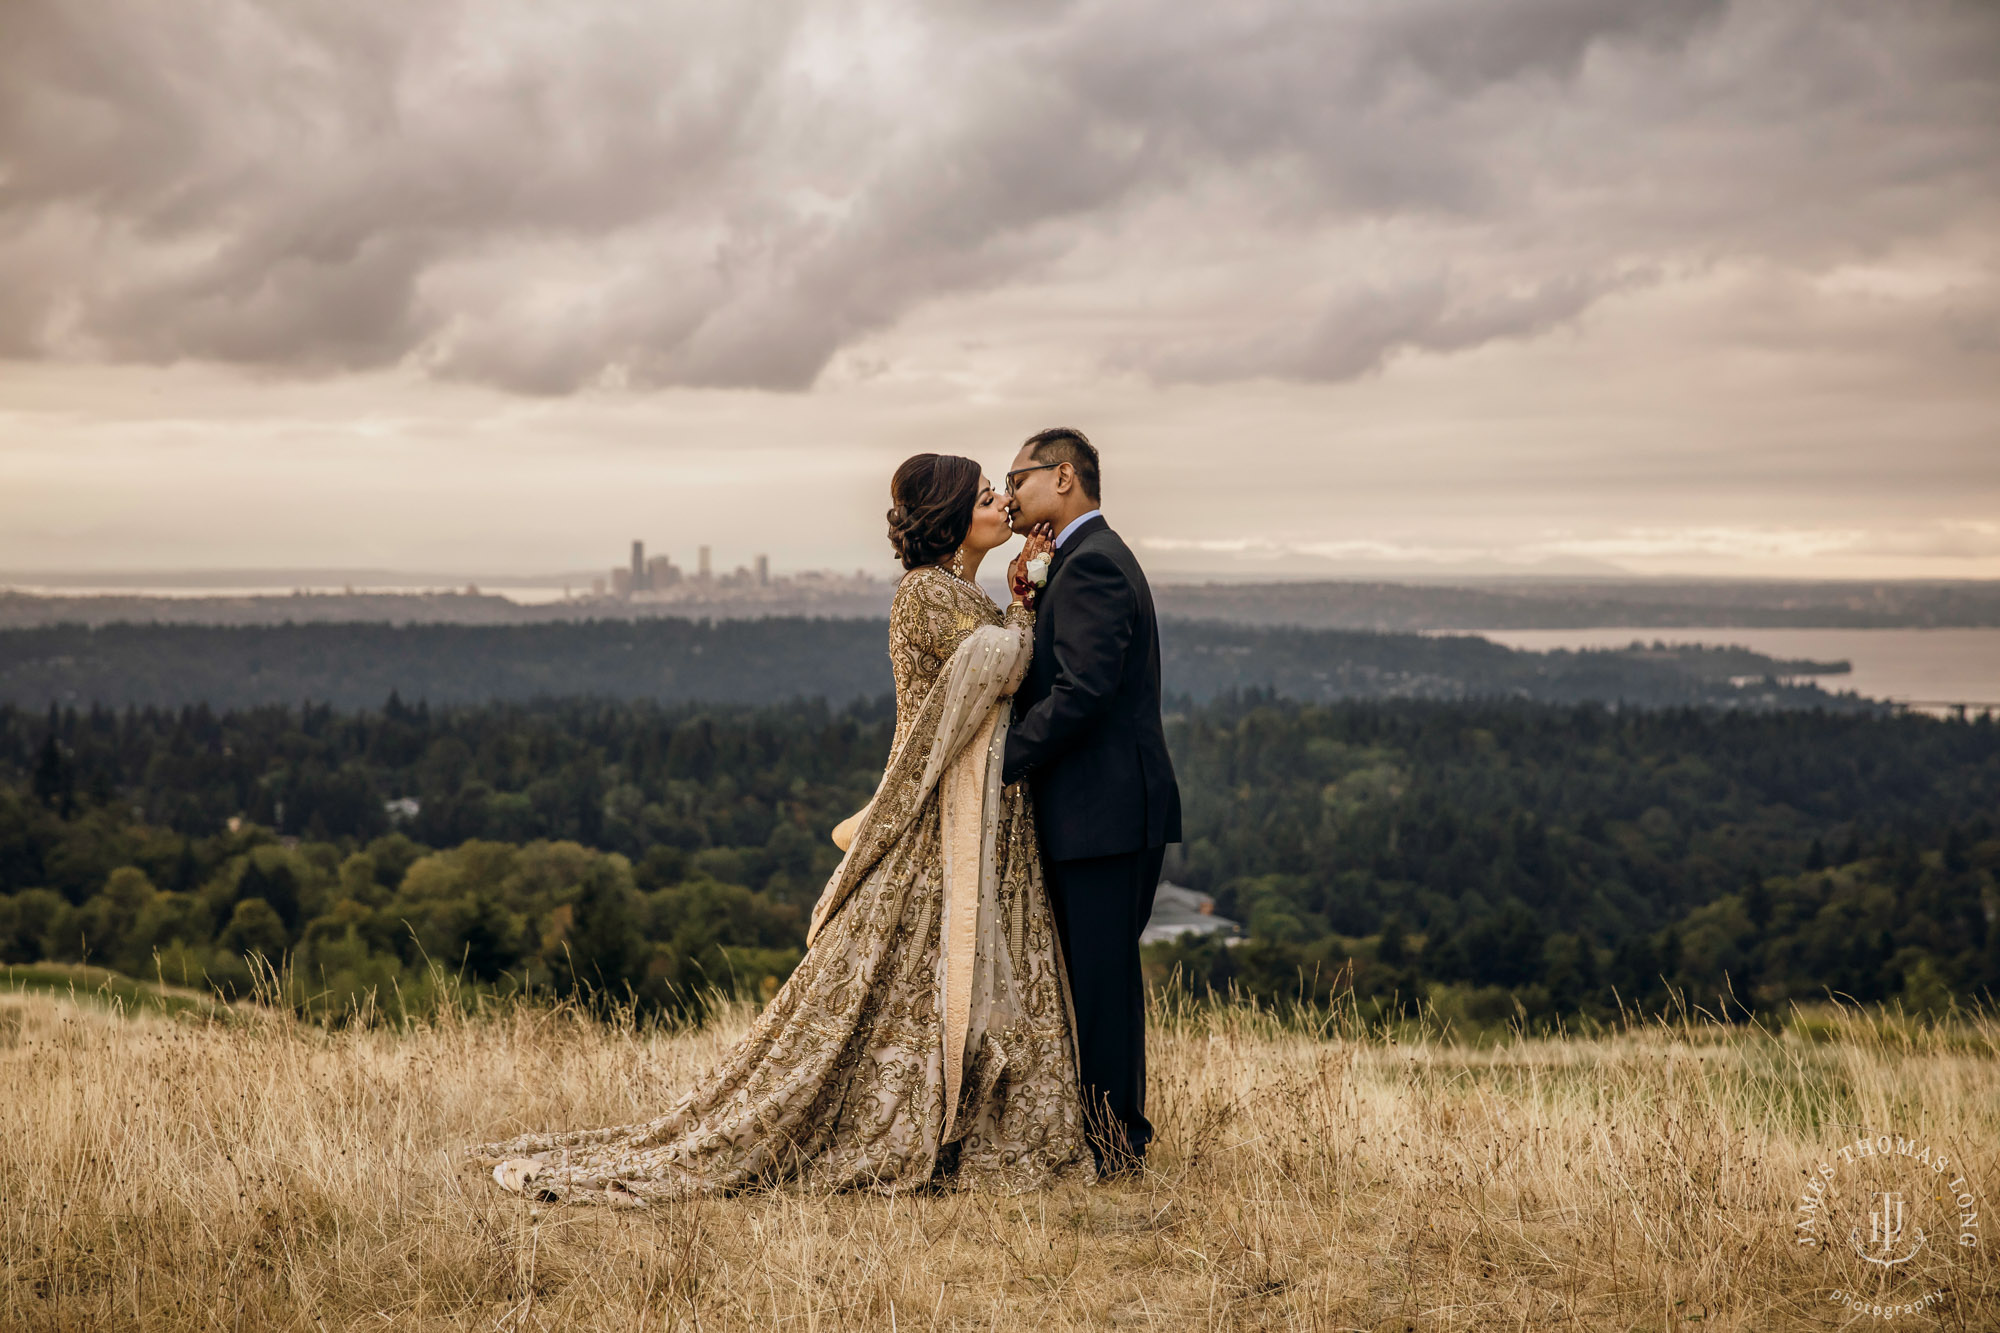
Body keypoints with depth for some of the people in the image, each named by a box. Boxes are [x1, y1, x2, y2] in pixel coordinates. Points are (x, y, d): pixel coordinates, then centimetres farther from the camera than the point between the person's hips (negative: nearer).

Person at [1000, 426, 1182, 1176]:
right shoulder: (1092, 558, 20)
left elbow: (1080, 692, -23)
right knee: (1103, 975, 14)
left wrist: (1000, 763, -17)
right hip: (1108, 809, 10)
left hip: (1105, 811, -10)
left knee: (1102, 978, -4)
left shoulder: (1090, 565, -14)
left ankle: (1112, 1144, 2)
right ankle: (1118, 1134, 21)